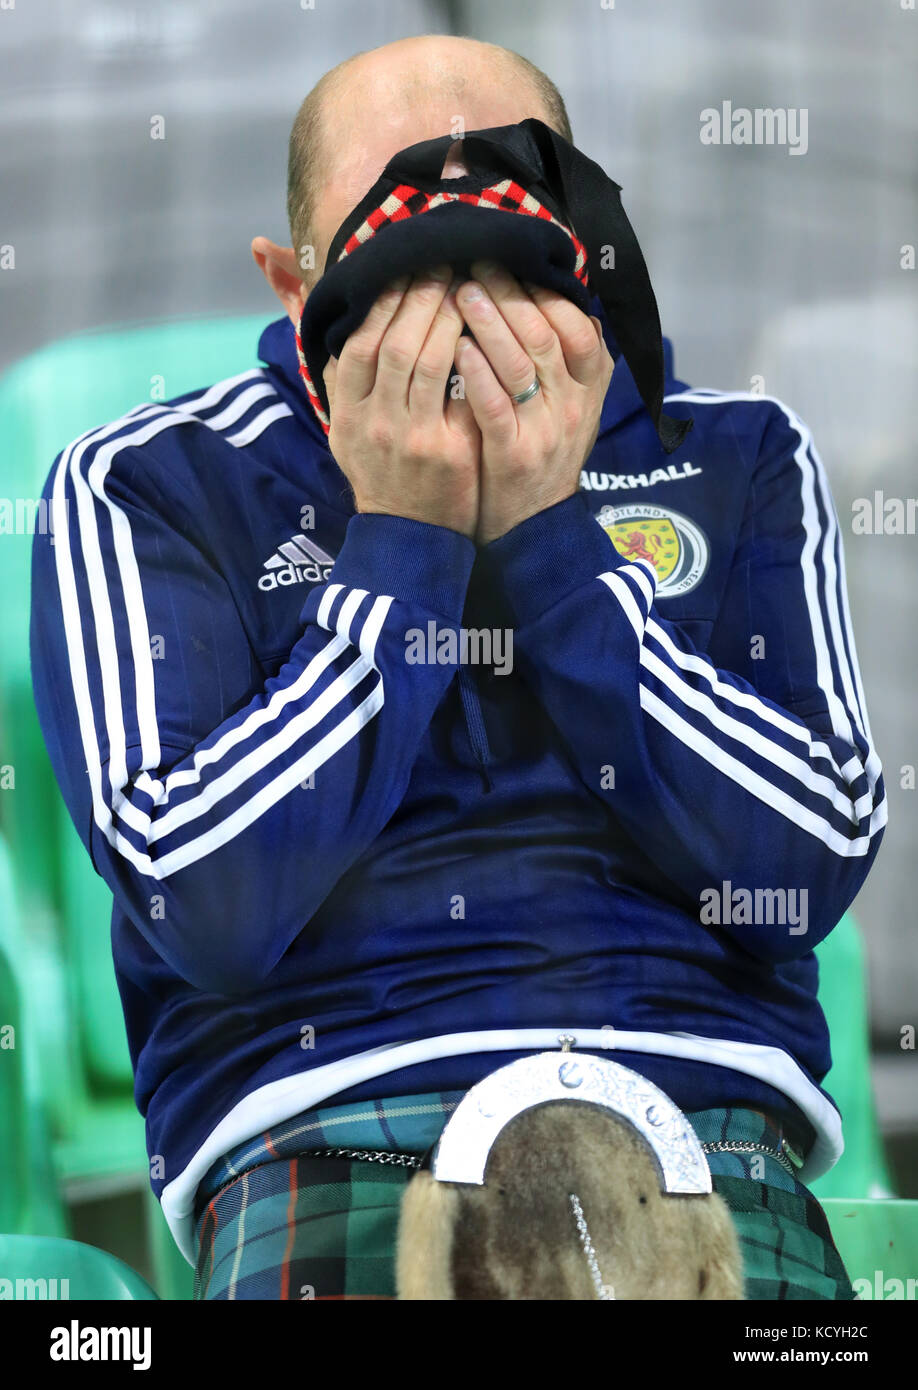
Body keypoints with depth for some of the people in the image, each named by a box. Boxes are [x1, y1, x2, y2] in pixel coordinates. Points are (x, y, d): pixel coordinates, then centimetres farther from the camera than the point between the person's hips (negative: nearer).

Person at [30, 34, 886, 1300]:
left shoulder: (735, 464, 16)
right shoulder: (149, 489, 10)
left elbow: (805, 870, 2)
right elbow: (204, 907, -4)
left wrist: (547, 530, -1)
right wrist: (397, 538, -2)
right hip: (332, 1142, -1)